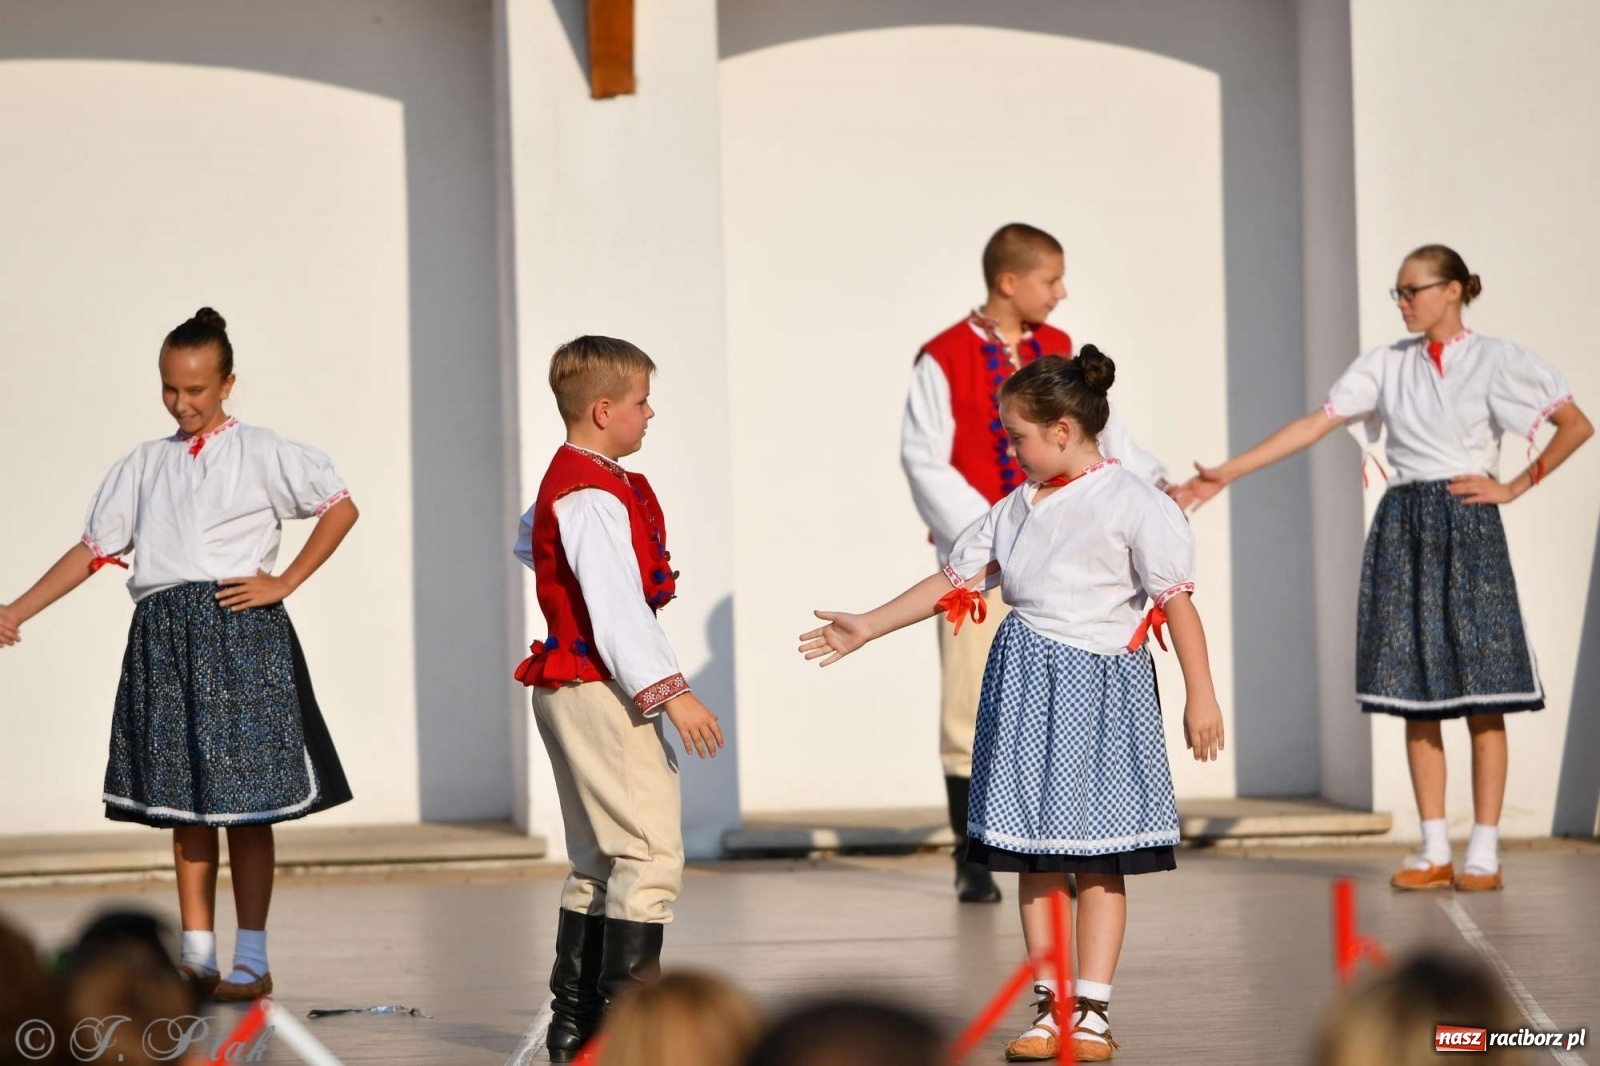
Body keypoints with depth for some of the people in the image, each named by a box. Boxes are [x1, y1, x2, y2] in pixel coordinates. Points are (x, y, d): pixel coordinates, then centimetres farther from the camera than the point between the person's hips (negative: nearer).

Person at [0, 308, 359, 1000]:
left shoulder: (261, 453, 2)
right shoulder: (145, 465, 15)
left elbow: (341, 506, -2)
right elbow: (94, 549, 15)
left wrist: (284, 583, -7)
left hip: (237, 631, -4)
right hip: (163, 639, 5)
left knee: (244, 802, -4)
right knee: (182, 803, 7)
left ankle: (251, 961, 1)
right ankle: (197, 958, 13)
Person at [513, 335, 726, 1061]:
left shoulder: (562, 484, 14)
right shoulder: (594, 497, -18)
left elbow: (528, 544, 36)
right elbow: (617, 608, -26)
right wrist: (670, 693, -27)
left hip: (570, 689, 11)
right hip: (601, 689, -11)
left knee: (598, 861, 15)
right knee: (650, 851, -12)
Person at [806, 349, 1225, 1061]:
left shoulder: (1132, 504, -8)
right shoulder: (1017, 506, 11)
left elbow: (1176, 600, -10)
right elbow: (955, 580, 15)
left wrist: (1201, 696, -13)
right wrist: (866, 628, 14)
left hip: (1101, 682, -5)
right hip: (1025, 685, 6)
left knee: (1098, 856, 1)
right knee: (1035, 851, 6)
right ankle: (1049, 1009, 13)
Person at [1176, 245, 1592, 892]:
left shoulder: (1496, 361, 0)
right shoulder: (1387, 366, 9)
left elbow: (1576, 425, -1)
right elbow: (1315, 425, 4)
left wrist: (1515, 486, -3)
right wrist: (1225, 474, -2)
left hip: (1467, 525, -4)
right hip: (1402, 529, 4)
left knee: (1480, 694, -5)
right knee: (1415, 695, 3)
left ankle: (1484, 853, -1)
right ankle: (1434, 852, 8)